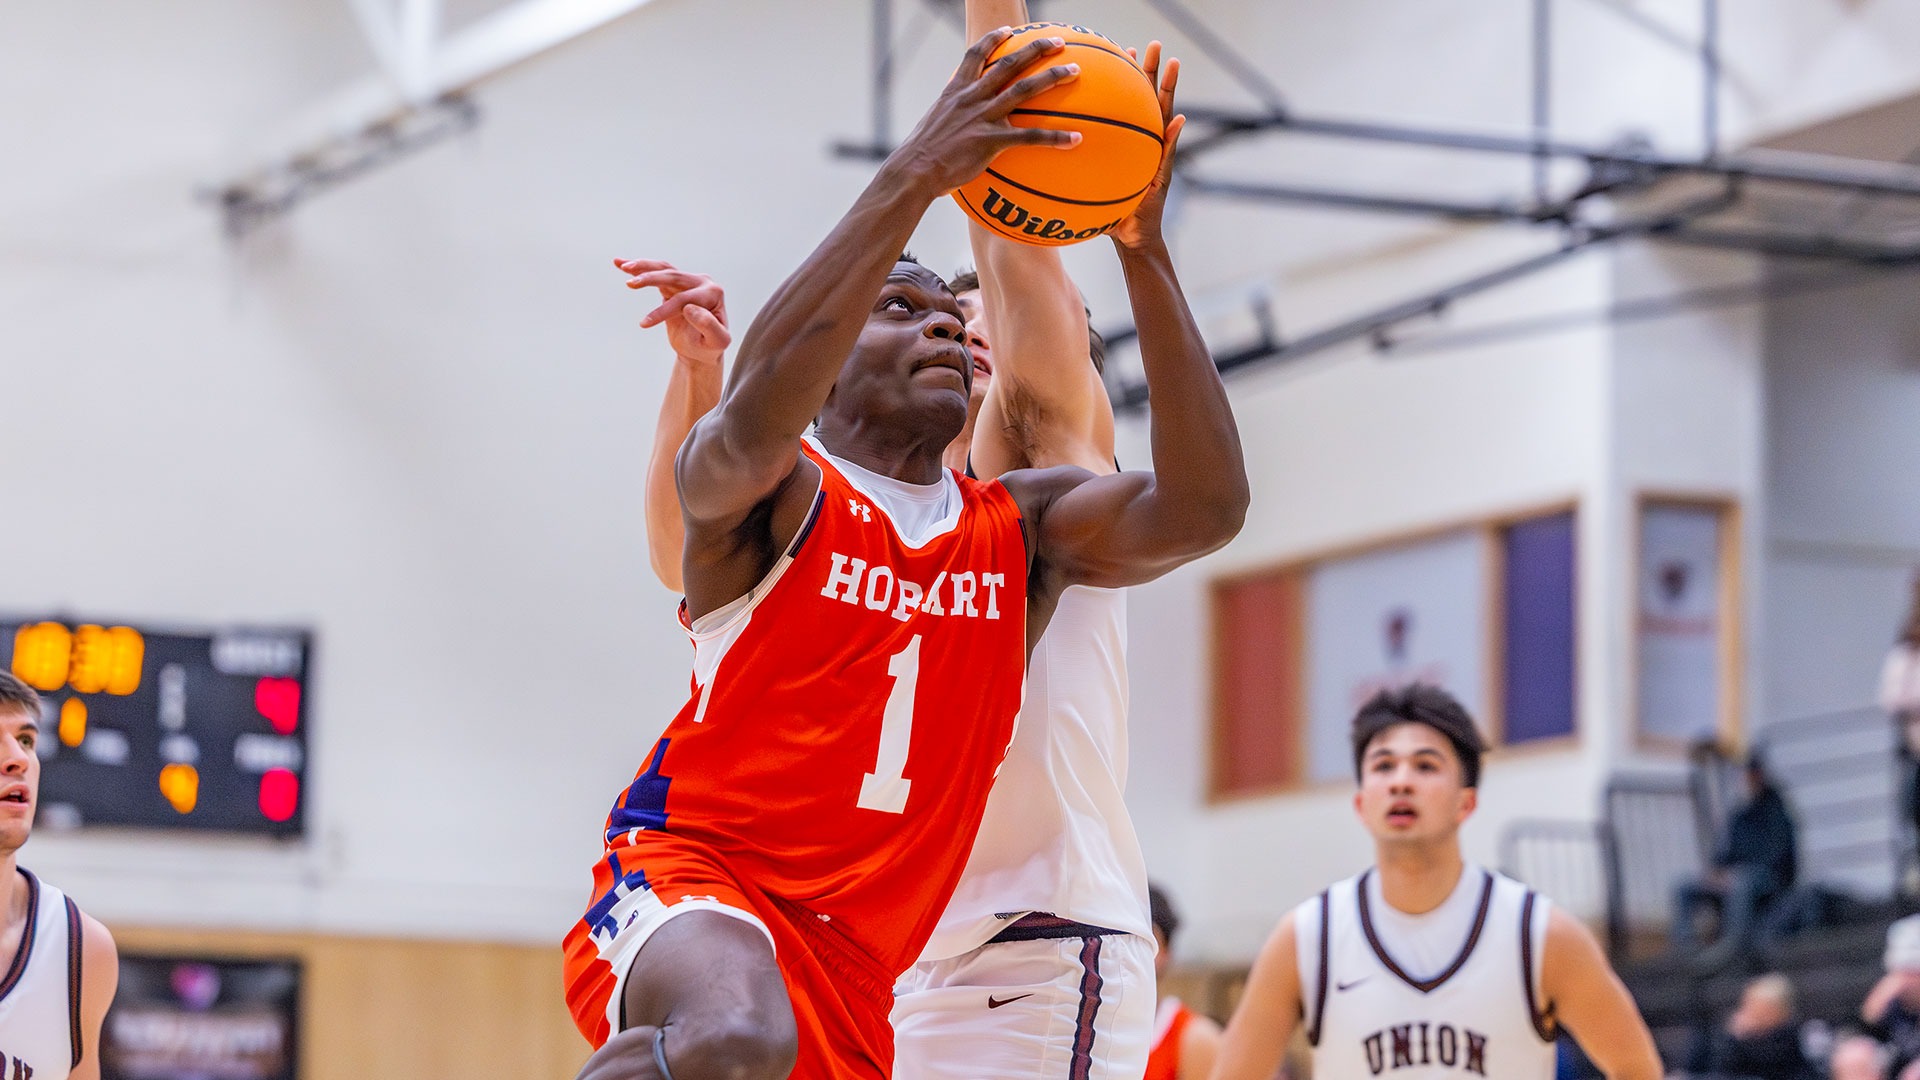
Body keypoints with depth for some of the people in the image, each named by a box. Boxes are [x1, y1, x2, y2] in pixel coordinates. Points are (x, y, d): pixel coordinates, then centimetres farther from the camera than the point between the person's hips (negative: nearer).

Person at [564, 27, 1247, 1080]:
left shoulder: (1023, 527, 12)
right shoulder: (772, 491, -3)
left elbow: (1203, 507, -7)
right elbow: (754, 420, -29)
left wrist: (1143, 250, -14)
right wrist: (913, 176, -32)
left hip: (852, 971, 7)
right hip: (689, 874, -7)